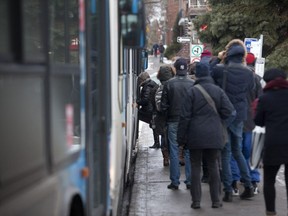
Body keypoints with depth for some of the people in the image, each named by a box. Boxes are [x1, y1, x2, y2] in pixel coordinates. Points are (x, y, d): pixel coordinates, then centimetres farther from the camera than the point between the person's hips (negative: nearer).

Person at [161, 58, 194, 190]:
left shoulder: (169, 84, -6)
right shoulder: (192, 84, -5)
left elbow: (163, 105, -2)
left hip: (173, 121, 0)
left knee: (174, 152, 5)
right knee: (189, 152, 6)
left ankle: (175, 182, 6)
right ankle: (190, 181, 8)